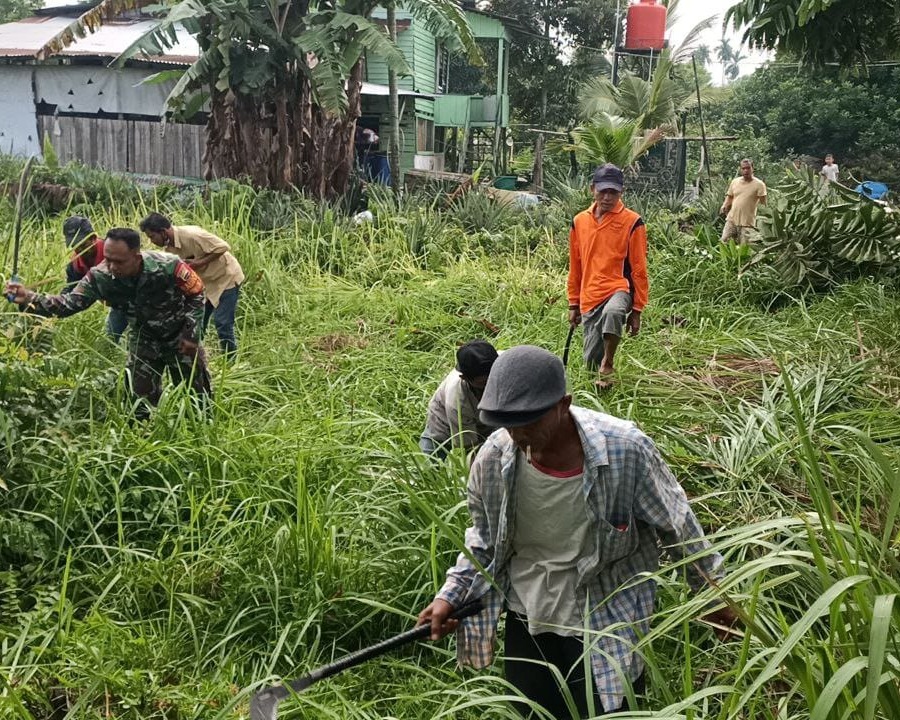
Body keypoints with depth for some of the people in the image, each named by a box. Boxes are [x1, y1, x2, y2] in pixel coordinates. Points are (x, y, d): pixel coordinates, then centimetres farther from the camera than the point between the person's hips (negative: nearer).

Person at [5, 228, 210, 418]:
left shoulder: (168, 267, -32)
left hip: (179, 337, -3)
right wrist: (30, 299, -35)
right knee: (141, 396, 7)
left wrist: (191, 334, -16)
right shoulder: (100, 276, -24)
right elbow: (70, 302, -19)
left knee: (195, 393, 9)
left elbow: (196, 295, -16)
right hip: (144, 339, 3)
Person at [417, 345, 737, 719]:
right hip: (527, 619, 3)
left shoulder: (625, 449, -25)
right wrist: (451, 594, -3)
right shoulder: (494, 457, -16)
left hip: (604, 623, -3)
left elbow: (676, 524, -8)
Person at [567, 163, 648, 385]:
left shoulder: (632, 222, -4)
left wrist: (637, 309, -4)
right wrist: (573, 304, 16)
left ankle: (608, 363, -18)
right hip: (589, 298, 5)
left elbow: (638, 269, -2)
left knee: (612, 313, -39)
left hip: (619, 290, -4)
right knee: (591, 361, 5)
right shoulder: (579, 221, 8)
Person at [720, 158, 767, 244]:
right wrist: (724, 206, -1)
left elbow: (763, 203, -7)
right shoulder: (734, 182, 7)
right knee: (724, 241, 2)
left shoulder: (759, 184, -6)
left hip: (747, 222, -4)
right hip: (732, 219, 4)